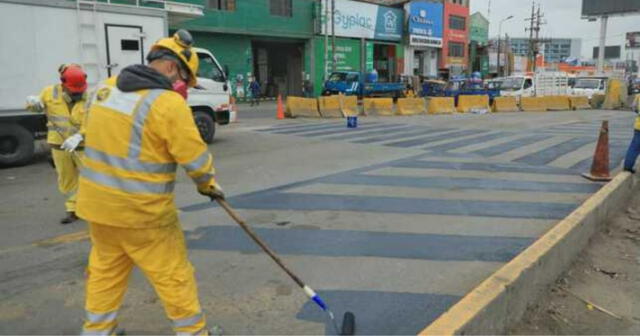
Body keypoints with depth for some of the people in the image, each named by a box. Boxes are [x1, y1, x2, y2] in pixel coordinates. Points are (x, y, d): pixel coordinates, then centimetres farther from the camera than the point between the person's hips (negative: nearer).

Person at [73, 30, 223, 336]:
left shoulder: (105, 88, 4)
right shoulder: (168, 103, -18)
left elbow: (90, 137, 15)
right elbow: (195, 158, -14)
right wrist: (208, 185, 4)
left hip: (97, 203, 7)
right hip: (141, 211, -7)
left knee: (105, 271, 22)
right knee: (173, 275, 9)